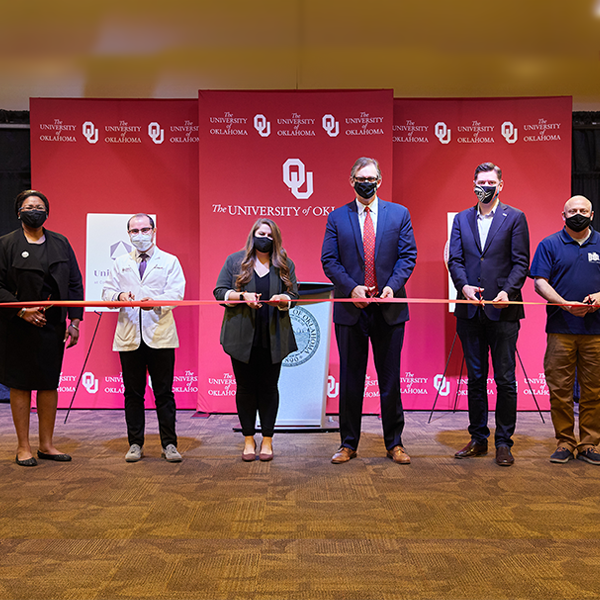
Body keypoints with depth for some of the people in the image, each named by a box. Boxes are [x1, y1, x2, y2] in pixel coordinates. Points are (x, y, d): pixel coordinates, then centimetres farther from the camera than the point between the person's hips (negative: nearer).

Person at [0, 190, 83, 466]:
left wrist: (74, 321, 1)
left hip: (53, 325, 3)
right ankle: (23, 447, 14)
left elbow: (75, 284, 8)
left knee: (49, 384, 7)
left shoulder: (61, 243, 10)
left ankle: (46, 445, 18)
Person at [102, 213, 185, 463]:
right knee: (133, 393, 7)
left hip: (160, 336, -2)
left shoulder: (169, 261, 9)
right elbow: (107, 291, 11)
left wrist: (156, 301, -23)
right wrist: (120, 296, -12)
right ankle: (135, 444, 17)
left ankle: (169, 444, 9)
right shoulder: (120, 263, 17)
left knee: (164, 392, 1)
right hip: (129, 336, 2)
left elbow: (176, 293, -4)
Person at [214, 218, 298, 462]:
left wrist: (283, 300, -16)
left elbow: (294, 295, 6)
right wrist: (242, 296, -15)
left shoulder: (285, 264, 9)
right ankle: (248, 439, 17)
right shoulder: (234, 261, 6)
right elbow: (220, 292, 2)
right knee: (245, 387, 5)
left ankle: (267, 440, 15)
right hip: (242, 337, 0)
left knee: (269, 387, 5)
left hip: (273, 338, 1)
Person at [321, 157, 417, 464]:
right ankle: (348, 443, 18)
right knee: (350, 379, 7)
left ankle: (394, 443, 20)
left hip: (389, 308, 0)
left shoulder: (399, 214, 8)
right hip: (350, 308, 0)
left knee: (390, 378, 7)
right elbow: (329, 260, 1)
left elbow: (408, 255, 3)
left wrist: (393, 286, -13)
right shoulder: (336, 218, 6)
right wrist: (352, 288, -14)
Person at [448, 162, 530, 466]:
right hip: (470, 310, 3)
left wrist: (507, 291, -17)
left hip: (503, 310, -3)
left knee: (505, 379, 1)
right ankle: (478, 438, 21)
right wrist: (464, 285, -13)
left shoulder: (515, 218, 4)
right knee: (475, 378, 10)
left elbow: (521, 262, -2)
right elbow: (455, 259, 5)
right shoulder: (461, 219, 13)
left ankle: (503, 442, 11)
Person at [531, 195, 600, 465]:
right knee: (559, 389, 0)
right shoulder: (549, 245, 7)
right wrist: (564, 304, -14)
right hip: (560, 329, -1)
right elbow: (540, 283, 0)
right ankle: (564, 443, 11)